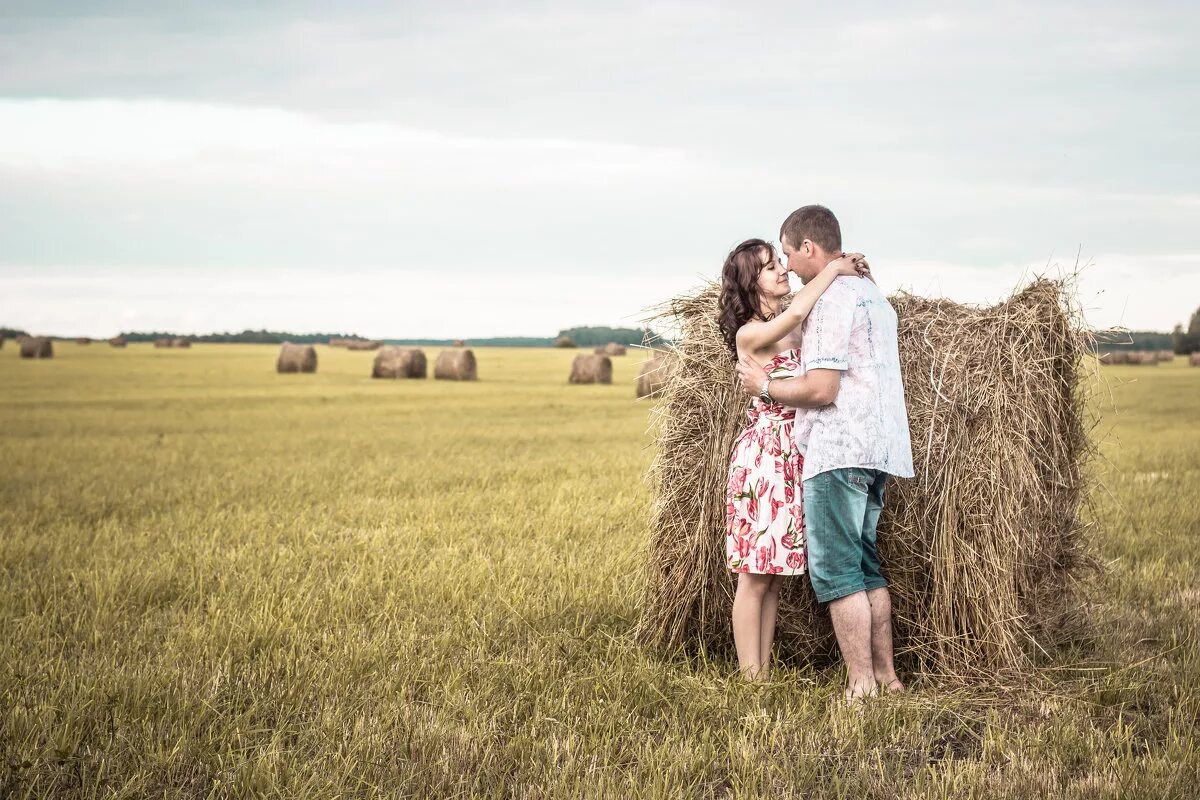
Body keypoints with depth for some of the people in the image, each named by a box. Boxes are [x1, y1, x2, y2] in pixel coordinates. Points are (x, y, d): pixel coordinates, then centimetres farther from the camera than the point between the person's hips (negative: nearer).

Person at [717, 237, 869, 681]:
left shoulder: (798, 328, 13)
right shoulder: (749, 334, -11)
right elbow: (794, 312, -28)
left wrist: (858, 275, -1)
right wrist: (834, 268, -17)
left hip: (796, 458, 8)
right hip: (763, 456, -7)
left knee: (775, 574, 10)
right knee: (755, 575, -3)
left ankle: (763, 674, 15)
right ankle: (749, 678, 2)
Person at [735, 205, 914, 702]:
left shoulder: (833, 300, -12)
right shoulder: (874, 296, 20)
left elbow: (821, 389, -18)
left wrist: (765, 386, -2)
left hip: (839, 452, -10)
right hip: (878, 450, 10)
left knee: (835, 571, -7)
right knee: (865, 566, 15)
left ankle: (862, 687, -8)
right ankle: (886, 676, 17)